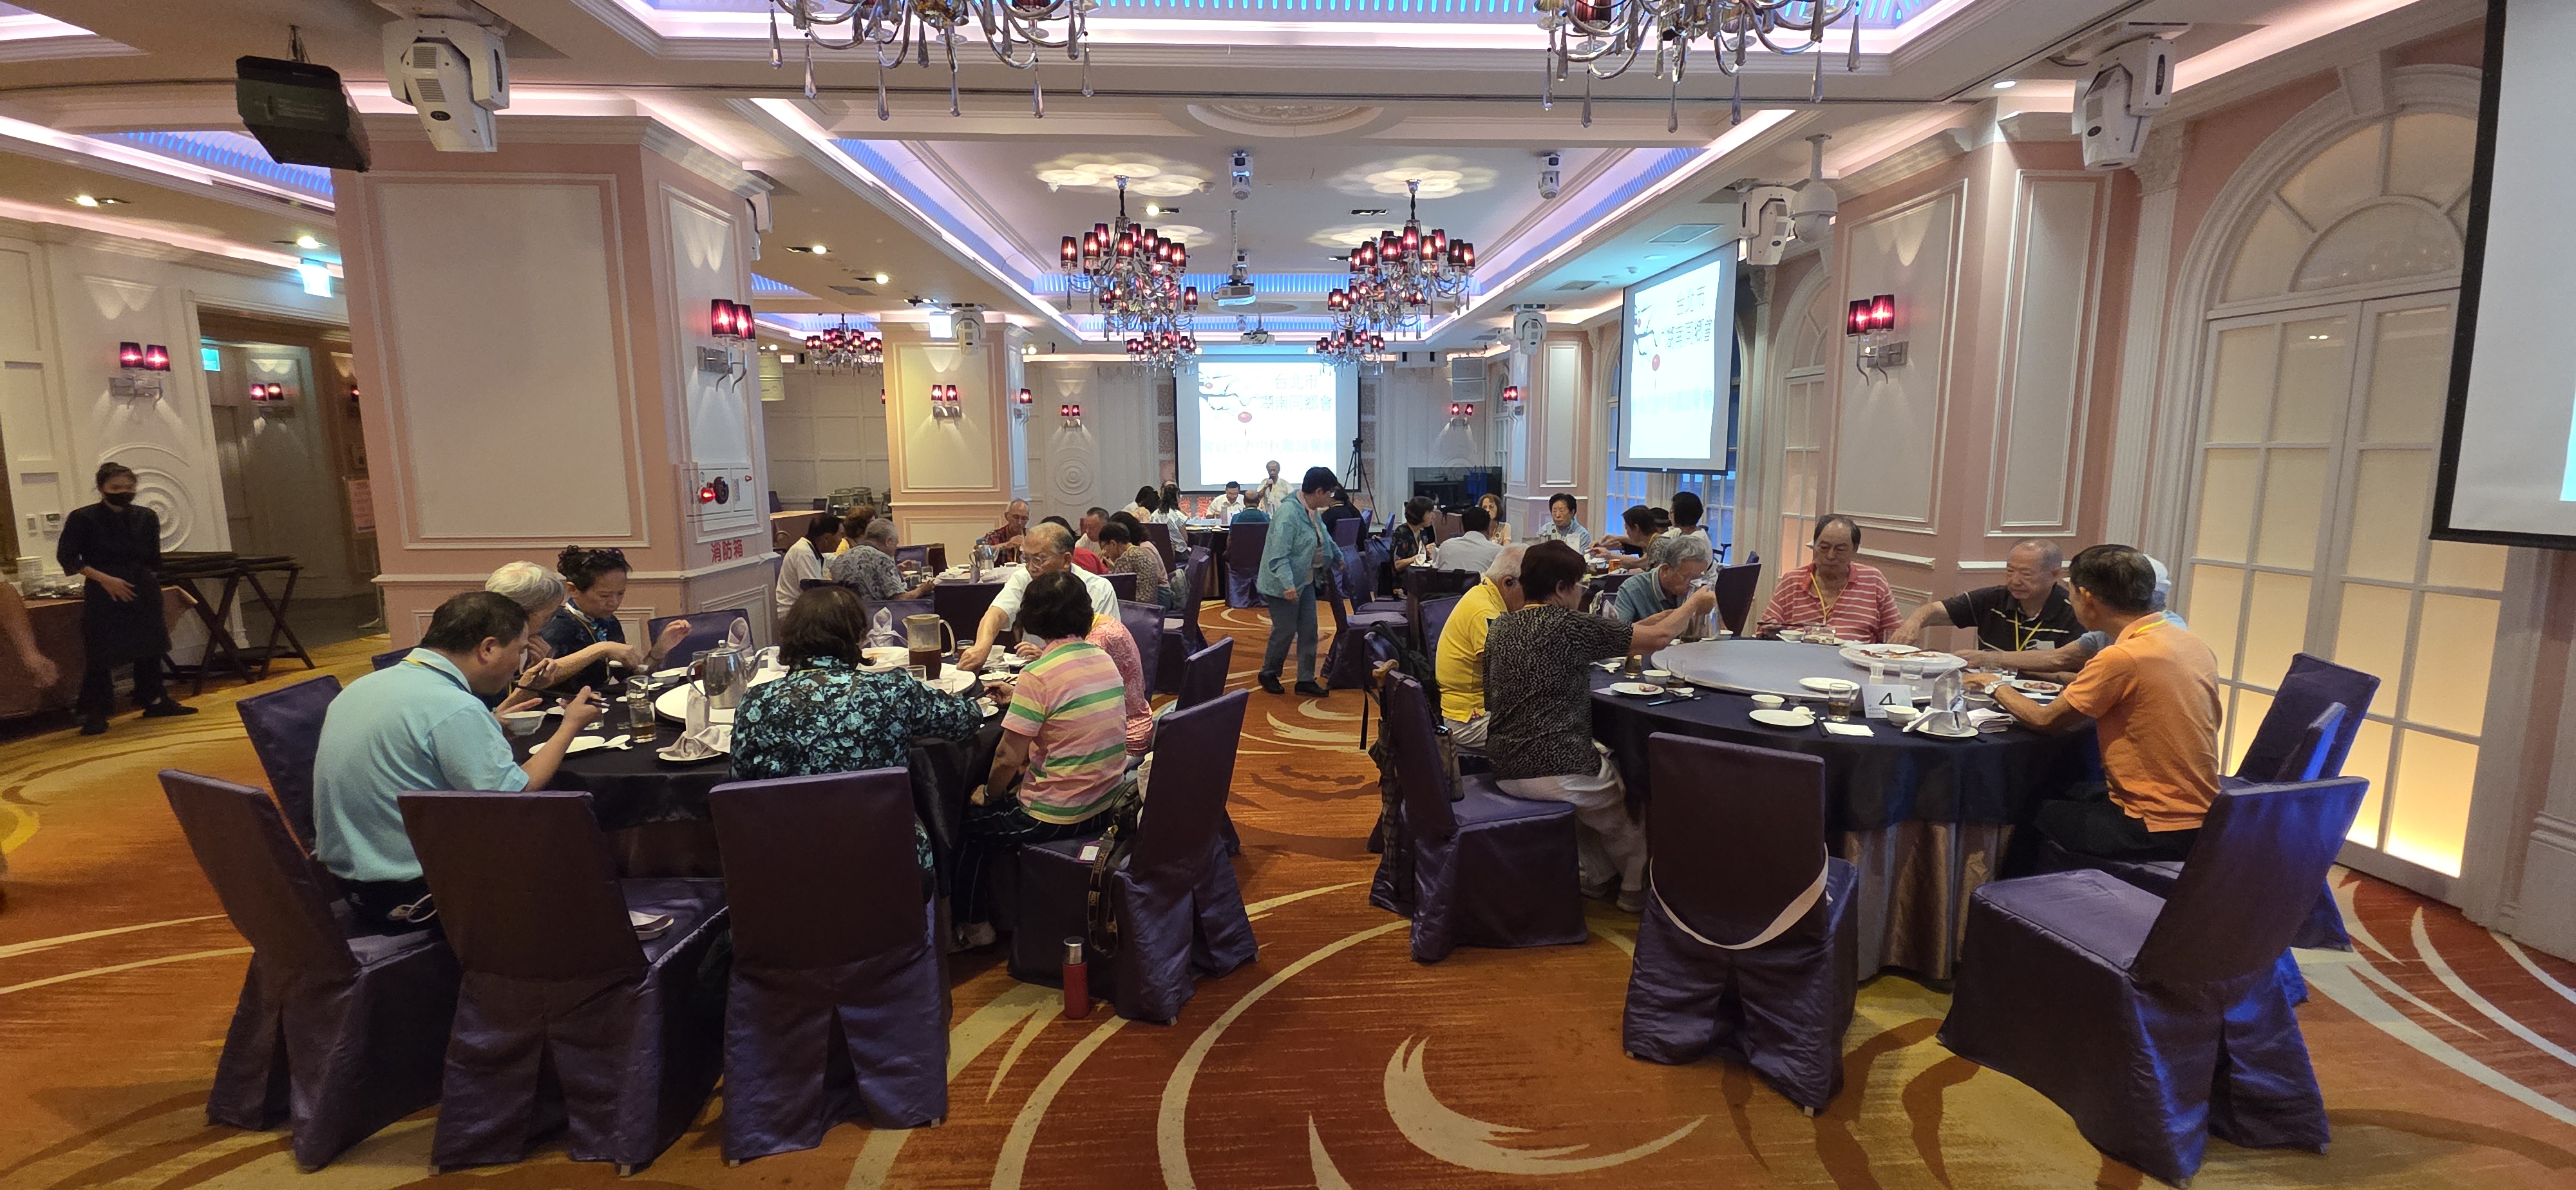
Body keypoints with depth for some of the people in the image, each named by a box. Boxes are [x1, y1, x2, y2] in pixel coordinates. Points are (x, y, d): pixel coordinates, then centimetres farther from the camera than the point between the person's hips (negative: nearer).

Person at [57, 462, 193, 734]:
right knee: (102, 654, -4)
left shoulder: (146, 517, 6)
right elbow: (65, 556, -6)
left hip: (144, 592, 4)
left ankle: (154, 702, 20)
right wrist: (104, 578, -16)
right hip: (103, 596, -4)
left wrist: (153, 586, 14)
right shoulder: (83, 518, -4)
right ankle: (94, 714, 4)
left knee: (149, 649, 9)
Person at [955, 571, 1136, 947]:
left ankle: (973, 924, 30)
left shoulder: (1038, 675, -22)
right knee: (1009, 793, 29)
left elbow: (1008, 758, -18)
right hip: (1106, 806, 7)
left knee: (967, 818, 17)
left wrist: (988, 794, 0)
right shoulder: (1104, 659, 1)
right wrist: (1020, 700, 19)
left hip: (1057, 816, -7)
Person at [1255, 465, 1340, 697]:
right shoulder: (1289, 513, -24)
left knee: (1309, 630, 8)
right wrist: (1288, 585, -38)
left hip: (1306, 582, 9)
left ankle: (1306, 680, 17)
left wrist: (1338, 556, 40)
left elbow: (1323, 536, 27)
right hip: (1285, 586, -9)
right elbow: (1279, 554, -29)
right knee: (1285, 630, 1)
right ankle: (1268, 674, 22)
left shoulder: (1310, 510, 6)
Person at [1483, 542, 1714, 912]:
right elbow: (1657, 638, -10)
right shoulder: (1569, 626, -14)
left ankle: (1601, 877, 37)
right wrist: (1695, 603, 11)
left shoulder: (1501, 627, 7)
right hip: (1554, 773, -7)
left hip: (1504, 770, 7)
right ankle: (1636, 887, 38)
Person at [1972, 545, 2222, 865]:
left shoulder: (2122, 658, -24)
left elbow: (2046, 719, -13)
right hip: (2200, 818, 8)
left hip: (2158, 831, -8)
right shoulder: (2194, 644, 2)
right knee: (2068, 795, 24)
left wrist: (1997, 688, 5)